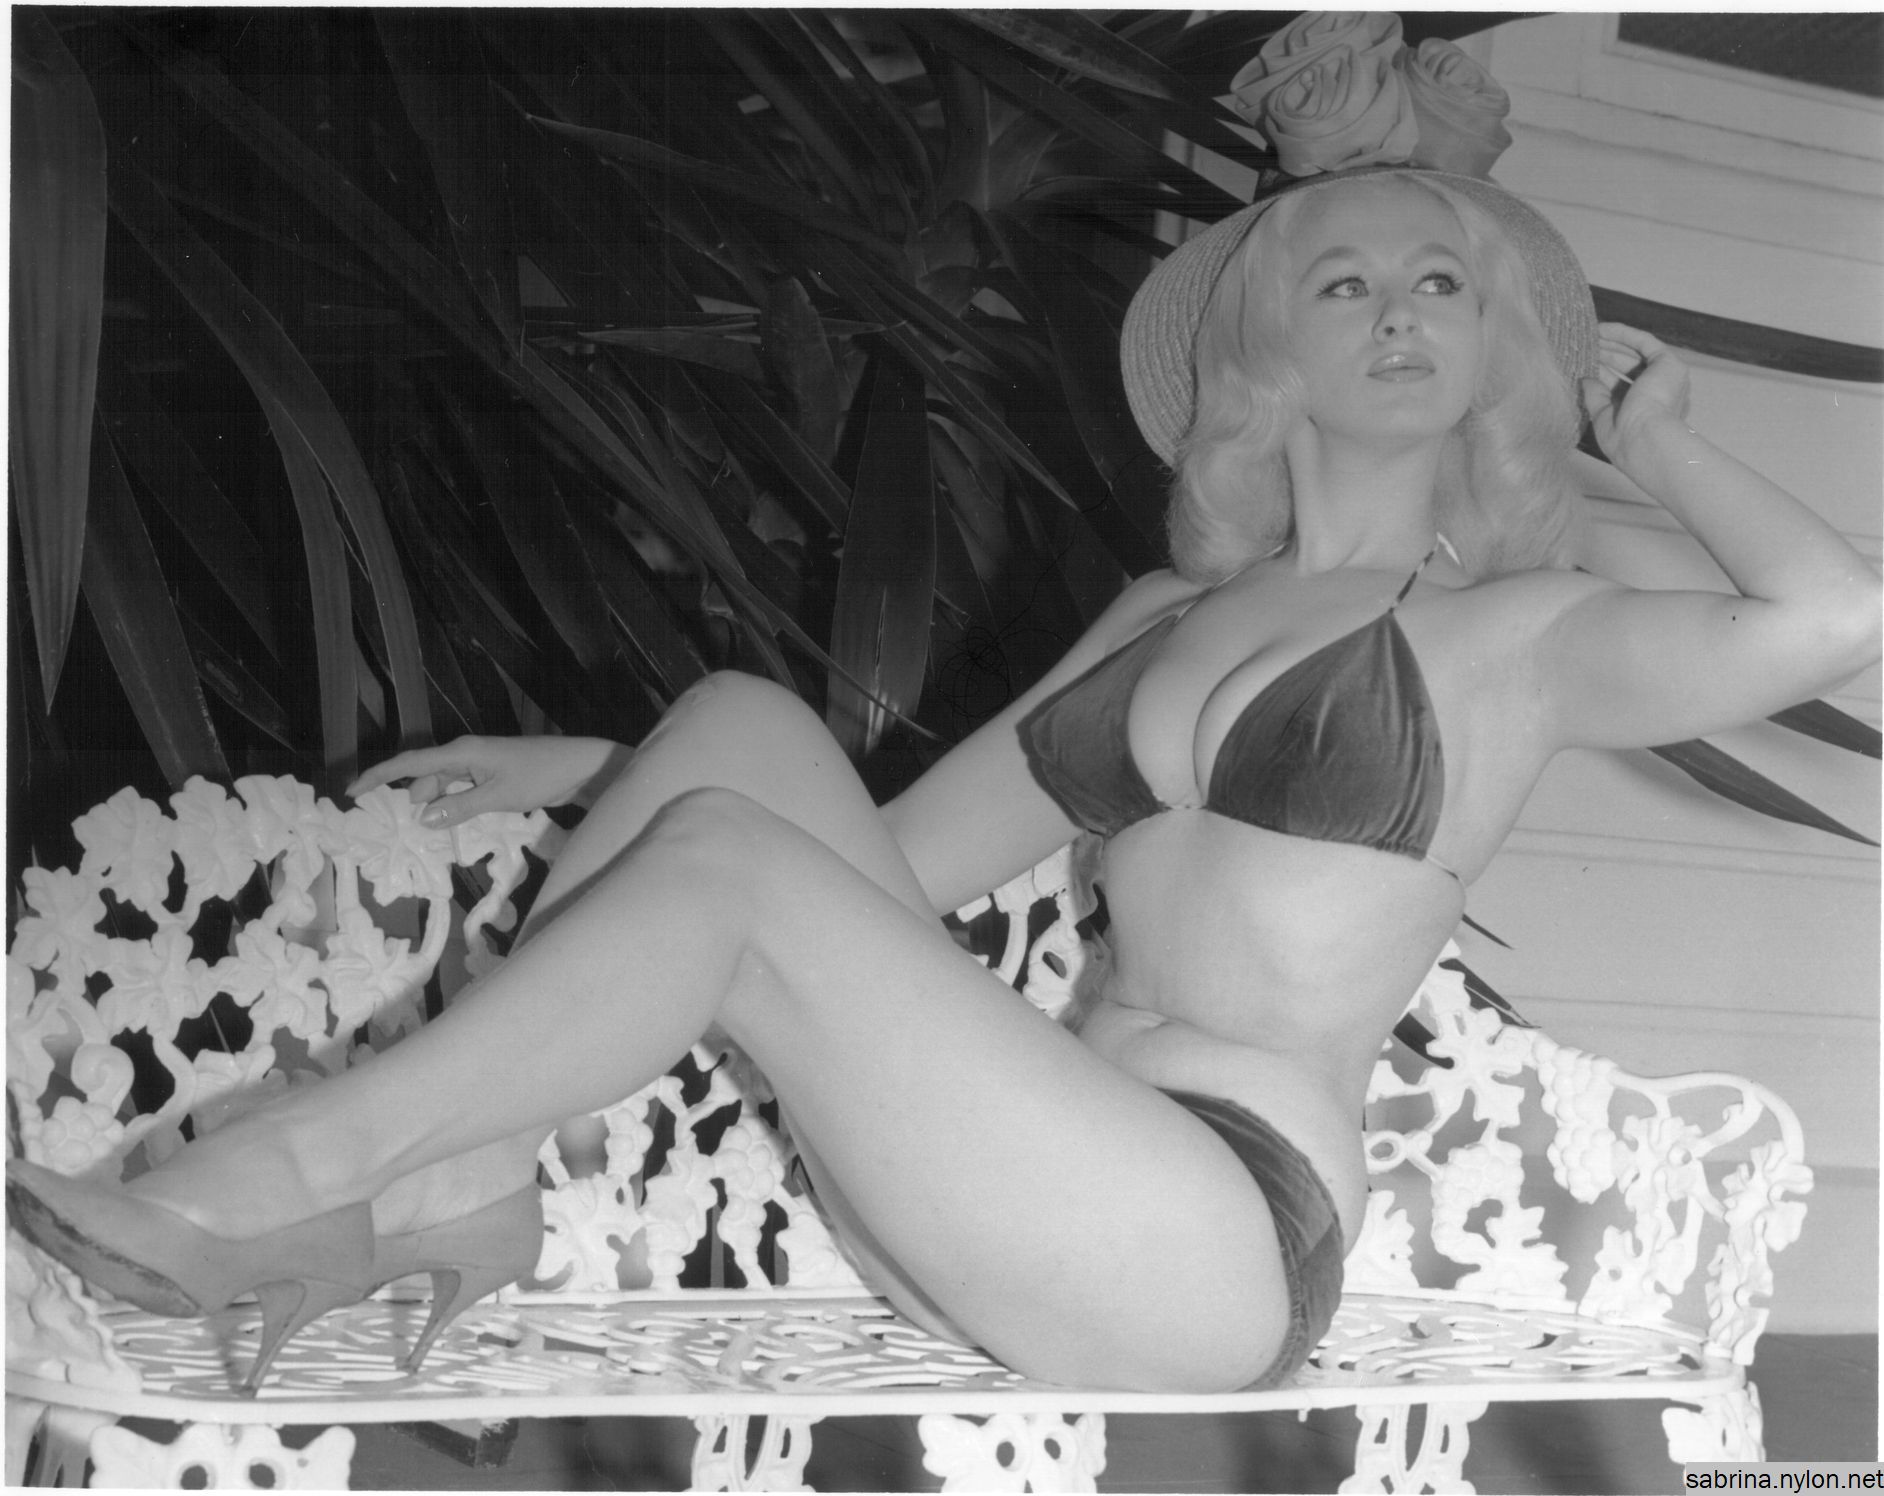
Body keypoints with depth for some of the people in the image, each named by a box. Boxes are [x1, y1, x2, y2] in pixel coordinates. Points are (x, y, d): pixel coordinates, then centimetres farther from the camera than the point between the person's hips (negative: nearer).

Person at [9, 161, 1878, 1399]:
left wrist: (1645, 430, 0)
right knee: (740, 720, -5)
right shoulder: (1163, 614, 20)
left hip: (1218, 1241, -6)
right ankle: (464, 1180, -11)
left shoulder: (1516, 630, 3)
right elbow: (904, 853, 25)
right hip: (1014, 1190, 6)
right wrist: (597, 773, 20)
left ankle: (277, 1183, -12)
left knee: (730, 866, -21)